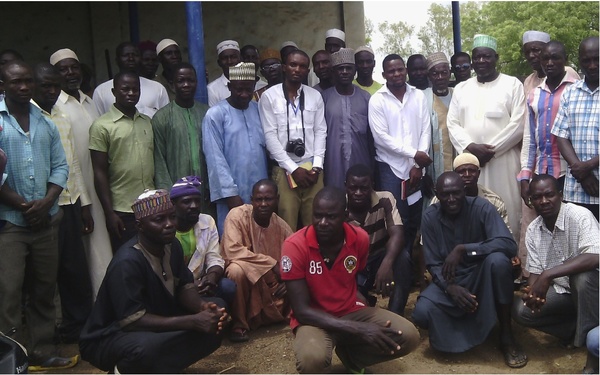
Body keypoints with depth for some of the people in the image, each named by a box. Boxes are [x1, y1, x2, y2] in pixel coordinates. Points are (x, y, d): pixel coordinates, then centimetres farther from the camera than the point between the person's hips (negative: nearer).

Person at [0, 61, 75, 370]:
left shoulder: (46, 122, 10)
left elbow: (60, 166, 8)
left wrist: (45, 202, -8)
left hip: (47, 219, 4)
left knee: (44, 289, 10)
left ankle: (43, 351, 21)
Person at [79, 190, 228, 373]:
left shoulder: (172, 245, -5)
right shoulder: (127, 262, -29)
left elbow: (184, 287, 1)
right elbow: (132, 320, -32)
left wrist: (203, 306, -23)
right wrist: (193, 322, -36)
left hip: (155, 321, 8)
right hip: (108, 338, -8)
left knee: (217, 308, -6)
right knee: (146, 346, -41)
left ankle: (163, 367, -4)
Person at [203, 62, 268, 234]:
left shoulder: (259, 109, 10)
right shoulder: (215, 114, -6)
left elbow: (267, 145, 13)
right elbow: (216, 159, -10)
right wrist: (230, 193, -13)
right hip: (234, 193, -4)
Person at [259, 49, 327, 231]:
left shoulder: (315, 96, 8)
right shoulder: (269, 96, -2)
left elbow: (320, 131, 8)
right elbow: (270, 136, -6)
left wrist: (317, 165, -4)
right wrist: (293, 169, -9)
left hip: (312, 169, 3)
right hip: (284, 169, -2)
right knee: (287, 226, -1)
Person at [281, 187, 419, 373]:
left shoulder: (360, 238, -8)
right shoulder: (295, 246, -22)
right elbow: (301, 310, -22)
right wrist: (359, 329, -28)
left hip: (352, 312, 5)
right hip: (314, 319, -5)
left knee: (408, 336, -15)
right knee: (312, 360, -38)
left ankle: (350, 355, 9)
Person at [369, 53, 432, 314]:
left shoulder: (419, 96, 7)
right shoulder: (377, 100, -2)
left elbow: (425, 130, 2)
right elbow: (382, 137, -9)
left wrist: (418, 165, -7)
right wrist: (414, 154, -12)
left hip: (417, 168, 3)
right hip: (390, 167, -3)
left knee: (414, 222, 6)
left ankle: (408, 270, 19)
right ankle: (399, 271, 2)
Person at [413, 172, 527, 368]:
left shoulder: (481, 207, -16)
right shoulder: (430, 217, -9)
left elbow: (509, 244, -29)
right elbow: (433, 264, -8)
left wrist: (462, 249, -34)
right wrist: (450, 288, -28)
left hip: (481, 276, -1)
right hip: (450, 281, 2)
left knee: (498, 259, -36)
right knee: (421, 313, -27)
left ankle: (506, 335, -18)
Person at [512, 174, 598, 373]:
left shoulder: (579, 216, -22)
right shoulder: (532, 230, -3)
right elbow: (535, 272, -2)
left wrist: (548, 275, -42)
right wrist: (532, 292, -26)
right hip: (561, 289, 5)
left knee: (582, 276, -39)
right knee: (521, 310, -16)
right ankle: (579, 332, 2)